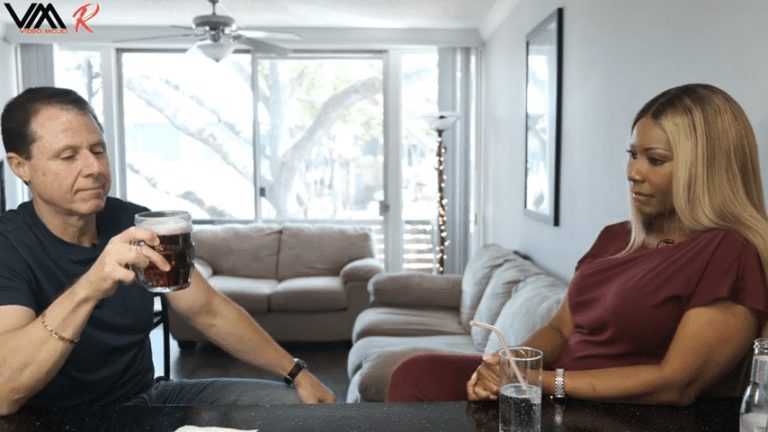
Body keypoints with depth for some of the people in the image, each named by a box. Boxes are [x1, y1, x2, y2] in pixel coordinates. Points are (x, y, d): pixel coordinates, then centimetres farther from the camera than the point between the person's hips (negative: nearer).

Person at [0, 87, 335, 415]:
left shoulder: (137, 222, -3)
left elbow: (211, 313, 2)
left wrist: (295, 372, -2)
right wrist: (88, 288, -41)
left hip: (144, 399, 5)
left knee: (293, 404, -5)